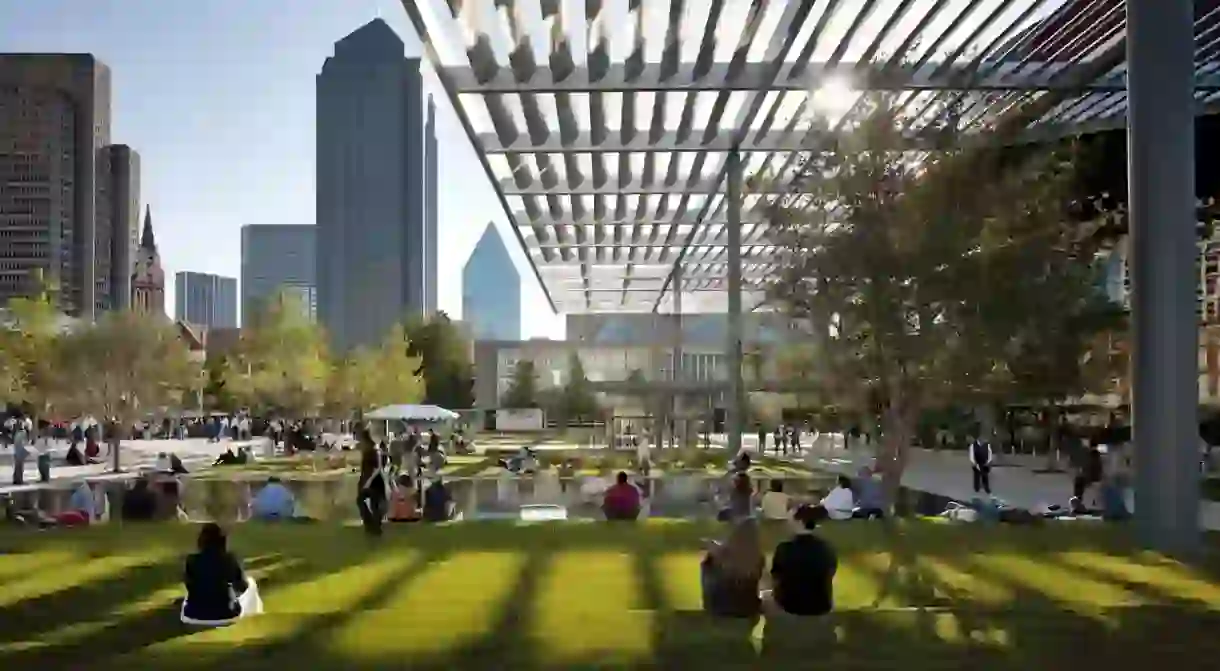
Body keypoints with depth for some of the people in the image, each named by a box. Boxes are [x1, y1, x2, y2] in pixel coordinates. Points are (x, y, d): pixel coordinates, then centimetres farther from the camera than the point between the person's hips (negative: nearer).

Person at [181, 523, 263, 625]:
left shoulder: (192, 561, -7)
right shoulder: (230, 561, -8)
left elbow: (189, 585, 11)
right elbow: (243, 587, 6)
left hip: (194, 617, 3)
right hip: (225, 616, -2)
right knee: (250, 583, 25)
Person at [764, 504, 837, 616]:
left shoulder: (785, 548, -16)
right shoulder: (827, 548, -3)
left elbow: (775, 581, -7)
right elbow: (827, 580, 8)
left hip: (791, 607, -4)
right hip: (822, 607, 4)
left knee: (764, 597, 25)